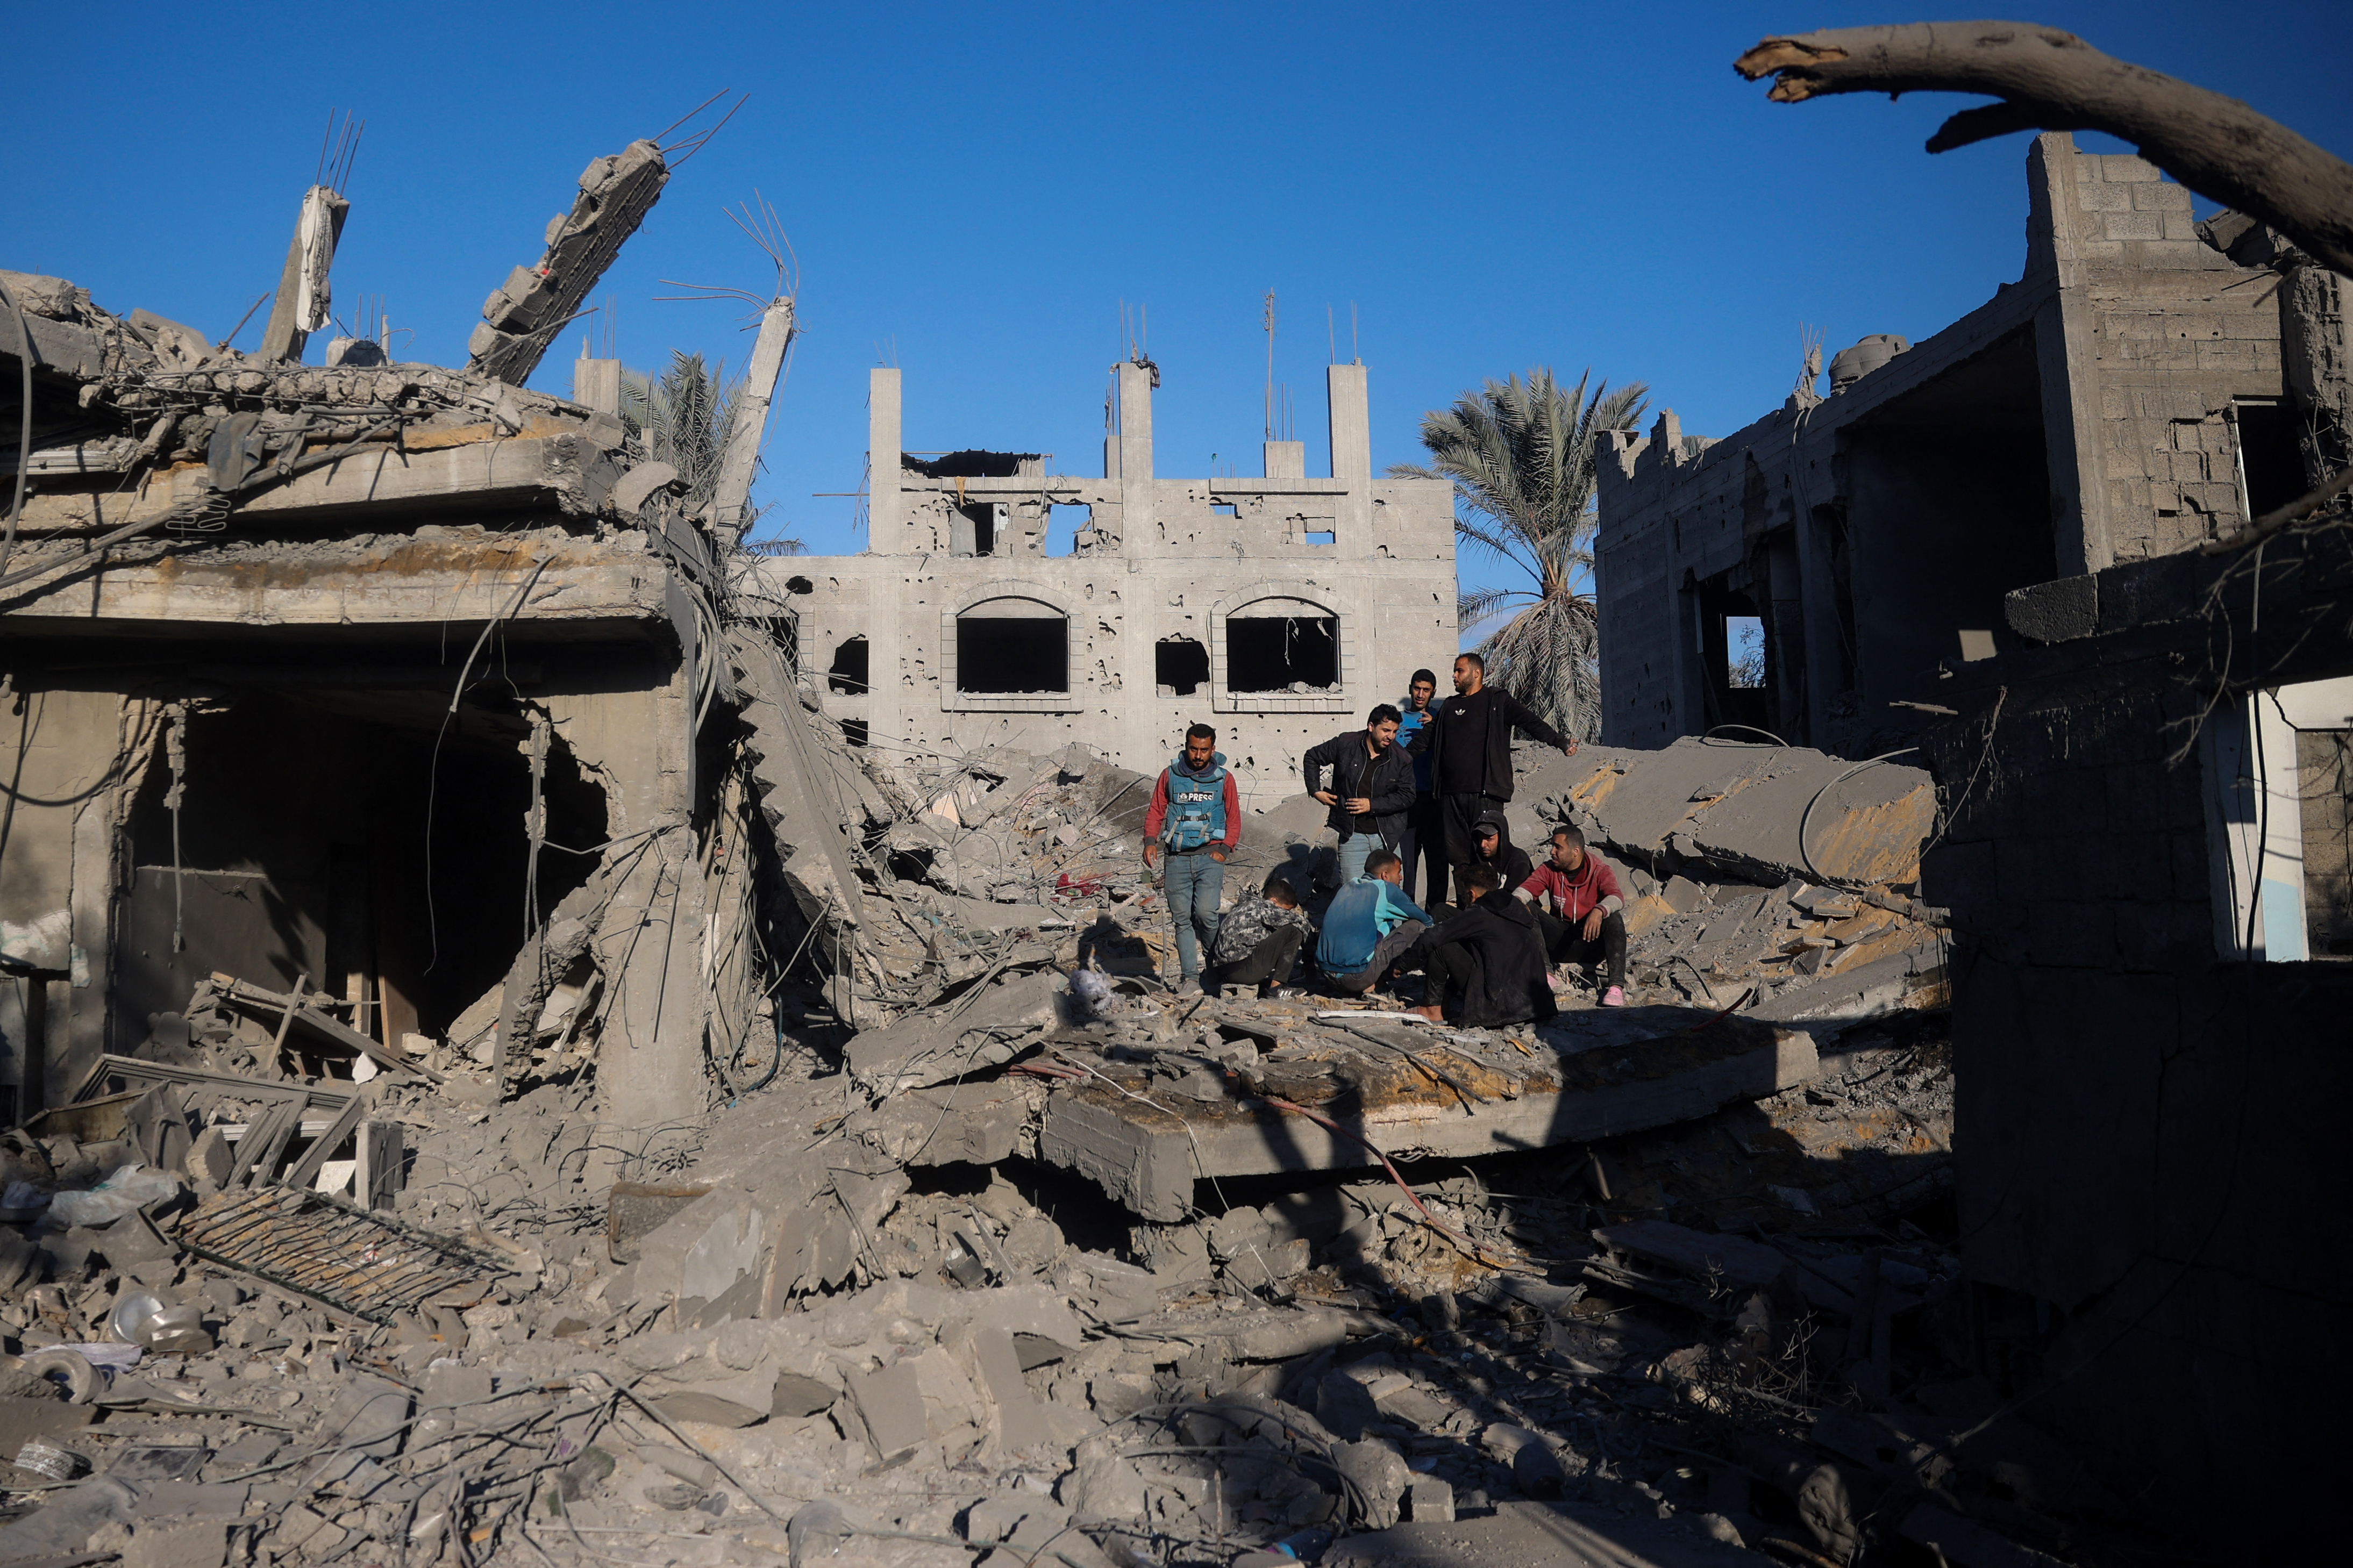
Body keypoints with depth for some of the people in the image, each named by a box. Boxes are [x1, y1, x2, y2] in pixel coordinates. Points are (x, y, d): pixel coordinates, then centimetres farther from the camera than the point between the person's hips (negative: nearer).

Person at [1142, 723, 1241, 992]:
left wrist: (1224, 849, -3)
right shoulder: (1170, 775, 7)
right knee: (1182, 918, -1)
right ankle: (1190, 976, 6)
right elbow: (1155, 811, 12)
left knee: (1206, 913, -16)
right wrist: (1150, 841, -4)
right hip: (1178, 858, 2)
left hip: (1210, 857, -2)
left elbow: (1234, 819, 11)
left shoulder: (1223, 779, 6)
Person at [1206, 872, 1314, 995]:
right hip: (1243, 970, -10)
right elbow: (1298, 921, -9)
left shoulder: (1246, 906, 20)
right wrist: (1310, 926, 11)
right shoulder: (1263, 907, -6)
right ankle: (1276, 986, -10)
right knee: (1294, 931, -9)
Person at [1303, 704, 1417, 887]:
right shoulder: (1345, 744, -4)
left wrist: (1372, 805, -12)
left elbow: (1407, 797, -2)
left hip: (1387, 837, 1)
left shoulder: (1402, 759, -2)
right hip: (1352, 836, -1)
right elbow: (1312, 758, 11)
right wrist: (1316, 791, 4)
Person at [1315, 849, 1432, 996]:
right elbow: (1426, 920, 11)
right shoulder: (1386, 890, -3)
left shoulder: (1347, 888, 16)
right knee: (1416, 926, 0)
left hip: (1325, 972, 7)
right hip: (1357, 978, -7)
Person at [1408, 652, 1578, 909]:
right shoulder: (1449, 706, 21)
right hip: (1451, 794, 5)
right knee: (1458, 857, 4)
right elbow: (1424, 740, 28)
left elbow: (1530, 722, -6)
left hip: (1485, 792, -5)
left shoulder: (1498, 701, 5)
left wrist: (1561, 742, -20)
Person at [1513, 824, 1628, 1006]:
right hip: (1559, 942, 3)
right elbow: (1527, 888, -10)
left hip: (1590, 942, -3)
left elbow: (1616, 898, -23)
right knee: (1527, 908, -17)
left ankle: (1617, 986, -43)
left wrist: (1599, 911, -46)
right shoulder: (1549, 870, 6)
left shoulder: (1601, 873, -3)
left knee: (1614, 917, -31)